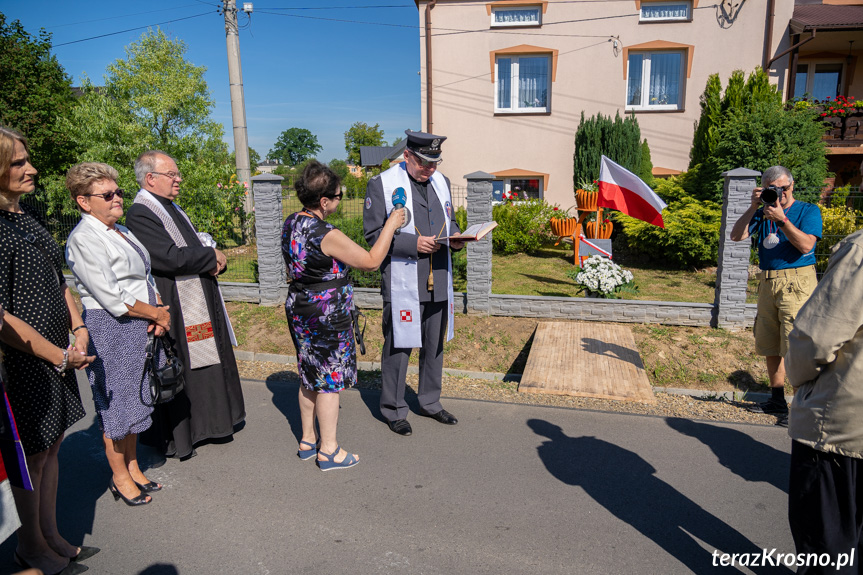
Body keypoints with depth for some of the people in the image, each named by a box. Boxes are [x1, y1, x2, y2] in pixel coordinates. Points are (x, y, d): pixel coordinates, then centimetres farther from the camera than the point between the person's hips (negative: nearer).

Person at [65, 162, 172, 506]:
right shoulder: (84, 239, -15)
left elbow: (145, 277, 17)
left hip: (141, 326, 8)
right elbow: (113, 299, -20)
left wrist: (158, 312, 0)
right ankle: (120, 478, 22)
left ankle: (132, 468, 32)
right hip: (109, 330, -8)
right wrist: (158, 313, -10)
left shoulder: (122, 231, 13)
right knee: (115, 403, 5)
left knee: (135, 398, 16)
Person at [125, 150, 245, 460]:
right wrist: (212, 257, -12)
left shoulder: (172, 208, 14)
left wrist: (214, 259, -6)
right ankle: (175, 437, 17)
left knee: (202, 365, 17)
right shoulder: (140, 214, -16)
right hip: (174, 311, -9)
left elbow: (199, 243, 16)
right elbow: (172, 258, -25)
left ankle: (203, 422, 32)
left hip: (198, 304, 9)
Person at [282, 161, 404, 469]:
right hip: (326, 315, -9)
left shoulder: (291, 224, 3)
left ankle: (307, 441, 32)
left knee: (310, 377, 19)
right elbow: (371, 261, -16)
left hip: (299, 307, 9)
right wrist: (390, 226, -8)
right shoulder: (327, 235, -24)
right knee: (330, 380, 4)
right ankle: (328, 450, 17)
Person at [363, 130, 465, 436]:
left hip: (438, 282, 6)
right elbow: (374, 234, -10)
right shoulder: (381, 184, -7)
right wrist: (413, 243, -21)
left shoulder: (441, 181, 12)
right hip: (403, 284, -6)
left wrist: (455, 238, -2)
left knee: (435, 345, 16)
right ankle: (394, 411, 21)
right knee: (398, 347, 3)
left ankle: (430, 403, 34)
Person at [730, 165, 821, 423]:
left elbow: (806, 245, -13)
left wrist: (781, 219, -17)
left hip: (796, 284, -6)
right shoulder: (763, 212, 15)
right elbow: (736, 236, 3)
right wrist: (753, 207, -3)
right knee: (770, 346, 10)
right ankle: (777, 400, 22)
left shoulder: (808, 210, 1)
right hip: (768, 283, 6)